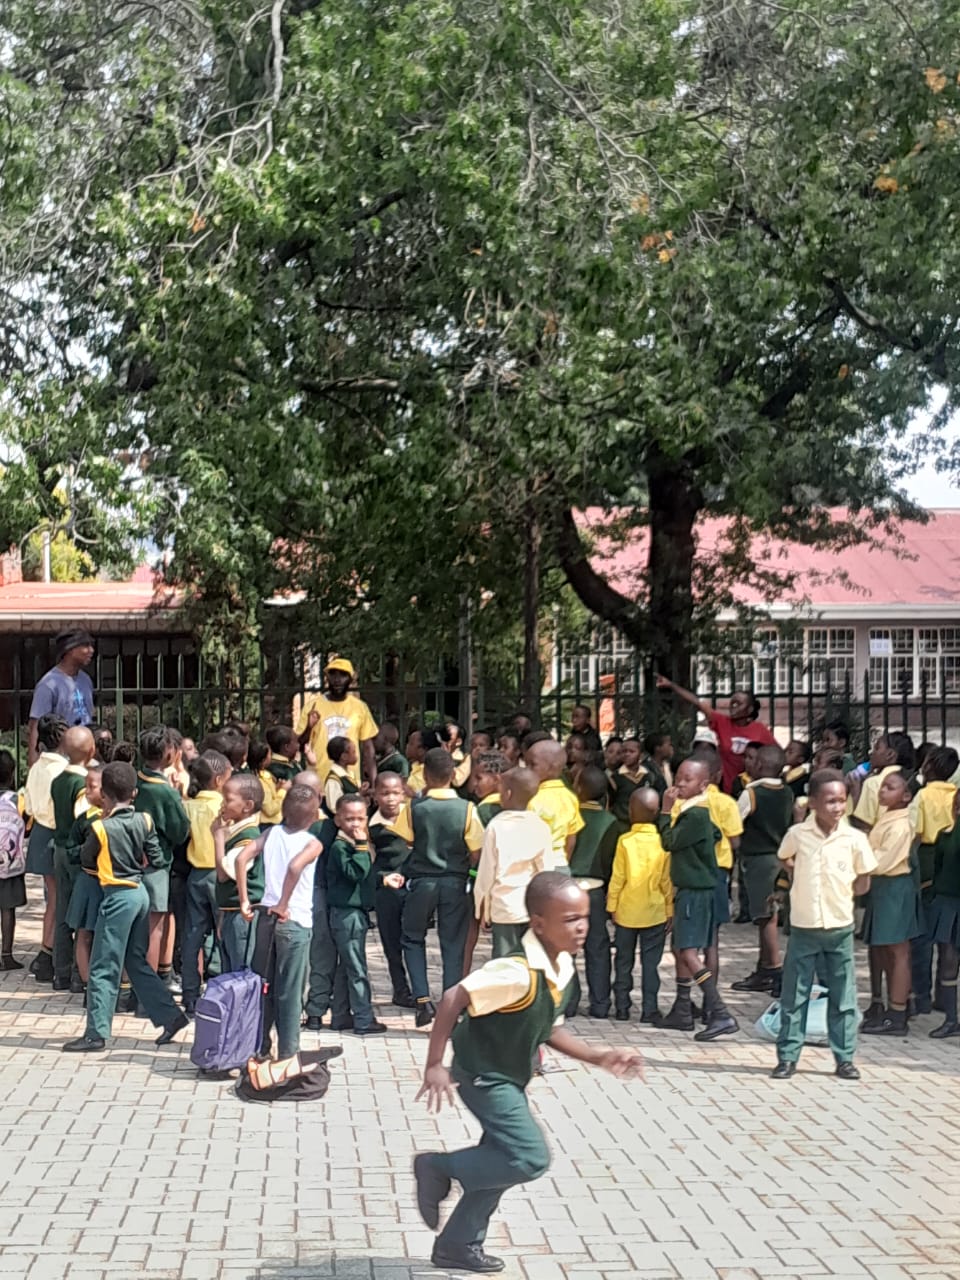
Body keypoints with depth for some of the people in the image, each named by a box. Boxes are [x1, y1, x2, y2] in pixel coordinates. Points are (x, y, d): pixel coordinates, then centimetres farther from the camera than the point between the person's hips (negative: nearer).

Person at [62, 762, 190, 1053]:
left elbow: (87, 860, 1)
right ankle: (170, 1015, 18)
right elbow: (156, 859, 4)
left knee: (103, 968, 0)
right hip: (140, 892, 7)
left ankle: (96, 1034, 2)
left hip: (118, 896, -6)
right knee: (136, 962, 19)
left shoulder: (101, 828, -15)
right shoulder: (144, 822, -1)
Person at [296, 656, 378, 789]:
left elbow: (368, 748, 9)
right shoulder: (312, 706, 1)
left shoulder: (360, 707, 5)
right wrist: (309, 727, -17)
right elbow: (299, 745, 3)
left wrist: (373, 783, 2)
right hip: (318, 782, -1)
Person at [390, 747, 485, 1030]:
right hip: (455, 883, 0)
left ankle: (422, 999, 3)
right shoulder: (466, 809, -10)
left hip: (421, 881, 0)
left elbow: (404, 843, -4)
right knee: (453, 946, 9)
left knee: (413, 940, 18)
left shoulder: (414, 807, -10)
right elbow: (476, 853, -6)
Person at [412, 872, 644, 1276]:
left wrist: (600, 1058, 3)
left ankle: (459, 1245, 32)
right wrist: (435, 1066, -27)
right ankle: (438, 1167, 2)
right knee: (531, 1159, -13)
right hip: (484, 1075, -9)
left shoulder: (561, 966, -2)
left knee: (503, 1161, 17)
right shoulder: (518, 971, -30)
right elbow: (452, 1000, -29)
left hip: (510, 1077, 9)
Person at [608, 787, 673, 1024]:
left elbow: (617, 879, -6)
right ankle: (649, 1009, 3)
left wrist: (612, 906, 4)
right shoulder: (663, 842, -6)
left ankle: (622, 1007, 15)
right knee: (650, 962, 5)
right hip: (655, 912, 0)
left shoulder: (625, 842, -9)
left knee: (623, 961, 11)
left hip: (626, 912, 0)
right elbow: (667, 880, -1)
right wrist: (670, 909, 7)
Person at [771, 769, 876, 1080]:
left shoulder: (855, 839, -8)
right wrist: (804, 882, 3)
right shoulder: (797, 835, -7)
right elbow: (784, 859, 15)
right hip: (803, 927, 0)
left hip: (839, 927, 0)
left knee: (843, 996, 8)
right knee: (793, 996, 5)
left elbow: (863, 884, 3)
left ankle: (845, 1058, 17)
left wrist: (837, 891, -5)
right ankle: (787, 1057, 13)